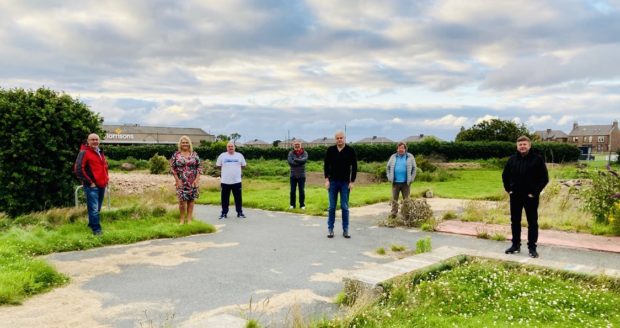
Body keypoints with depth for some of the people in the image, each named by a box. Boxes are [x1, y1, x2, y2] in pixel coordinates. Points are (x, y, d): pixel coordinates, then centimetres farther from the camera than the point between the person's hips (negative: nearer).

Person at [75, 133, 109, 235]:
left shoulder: (100, 152, 17)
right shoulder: (84, 153, -8)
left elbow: (105, 166, 31)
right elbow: (78, 169, -16)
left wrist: (106, 179, 17)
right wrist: (89, 182, -15)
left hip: (102, 185, 8)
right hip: (92, 186, -8)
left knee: (97, 208, 14)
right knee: (94, 208, -10)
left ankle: (92, 225, 28)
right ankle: (96, 229, -6)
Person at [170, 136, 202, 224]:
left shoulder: (194, 154, 6)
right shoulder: (176, 155, 2)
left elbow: (199, 167, 5)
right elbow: (172, 168, 1)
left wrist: (197, 179, -4)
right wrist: (177, 180, -7)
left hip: (192, 182, 2)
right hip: (181, 182, -2)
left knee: (191, 200, 5)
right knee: (182, 200, -7)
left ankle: (189, 219, 14)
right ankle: (182, 219, 8)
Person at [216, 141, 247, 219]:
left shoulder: (239, 155, 5)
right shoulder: (222, 155, 2)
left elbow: (243, 166, 13)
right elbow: (218, 165, 8)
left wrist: (236, 168, 5)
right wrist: (226, 169, 6)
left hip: (237, 181, 1)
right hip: (225, 181, 0)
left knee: (238, 198, 5)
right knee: (225, 198, 6)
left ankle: (239, 212, 15)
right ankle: (224, 213, 15)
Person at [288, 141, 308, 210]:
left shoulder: (304, 153, 1)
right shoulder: (291, 153, 2)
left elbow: (304, 160, -18)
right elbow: (290, 162, -13)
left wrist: (295, 160, -12)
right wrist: (300, 162, -13)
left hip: (301, 175, -1)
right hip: (293, 175, 1)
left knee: (301, 190, 3)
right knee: (292, 191, 6)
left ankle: (302, 205, 12)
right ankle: (292, 204, 16)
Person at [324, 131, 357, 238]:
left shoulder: (350, 151, -2)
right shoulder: (330, 150, 1)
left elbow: (354, 167, 0)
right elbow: (326, 165, 5)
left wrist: (352, 181, -5)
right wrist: (326, 179, -3)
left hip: (345, 182, -1)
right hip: (332, 182, 1)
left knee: (345, 207, 3)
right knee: (332, 207, 4)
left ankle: (345, 230, 10)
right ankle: (330, 229, 12)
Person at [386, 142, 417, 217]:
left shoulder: (410, 157, 5)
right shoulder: (393, 157, 10)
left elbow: (414, 169, 7)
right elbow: (388, 168, 14)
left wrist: (411, 179, -2)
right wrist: (389, 178, 3)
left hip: (406, 183, -1)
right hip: (395, 182, 1)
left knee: (406, 199, 4)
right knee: (394, 199, 1)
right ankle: (393, 214, 4)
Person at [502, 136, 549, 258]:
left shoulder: (537, 159, -8)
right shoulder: (512, 159, 5)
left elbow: (544, 178, -9)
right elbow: (505, 175, 17)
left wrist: (535, 192, -12)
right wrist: (508, 189, 7)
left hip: (530, 197, -4)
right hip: (515, 196, 4)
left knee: (532, 223, 3)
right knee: (515, 221, 11)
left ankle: (532, 247, 10)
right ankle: (516, 245, 23)